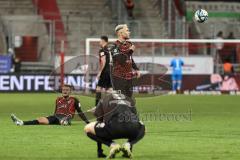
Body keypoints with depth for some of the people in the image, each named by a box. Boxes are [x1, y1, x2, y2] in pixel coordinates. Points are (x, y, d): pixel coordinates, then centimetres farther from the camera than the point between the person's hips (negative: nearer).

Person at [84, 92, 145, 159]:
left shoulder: (103, 101, 28)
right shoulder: (130, 100, 34)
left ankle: (112, 145, 4)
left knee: (87, 129, 21)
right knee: (141, 128, 40)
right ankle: (128, 144, 10)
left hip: (113, 127, -3)